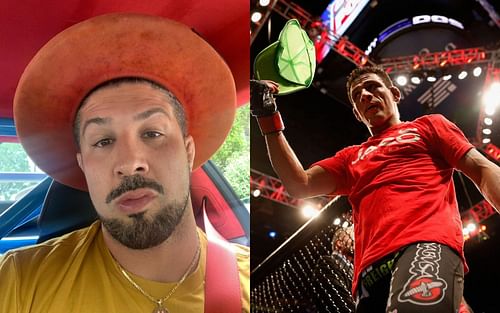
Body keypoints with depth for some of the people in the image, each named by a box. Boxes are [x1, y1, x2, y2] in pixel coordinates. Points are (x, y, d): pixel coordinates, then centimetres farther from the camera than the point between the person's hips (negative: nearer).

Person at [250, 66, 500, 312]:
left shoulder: (429, 125, 25)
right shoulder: (351, 158, 33)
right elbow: (299, 186, 19)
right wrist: (268, 119, 15)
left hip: (428, 243, -4)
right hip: (371, 267, 4)